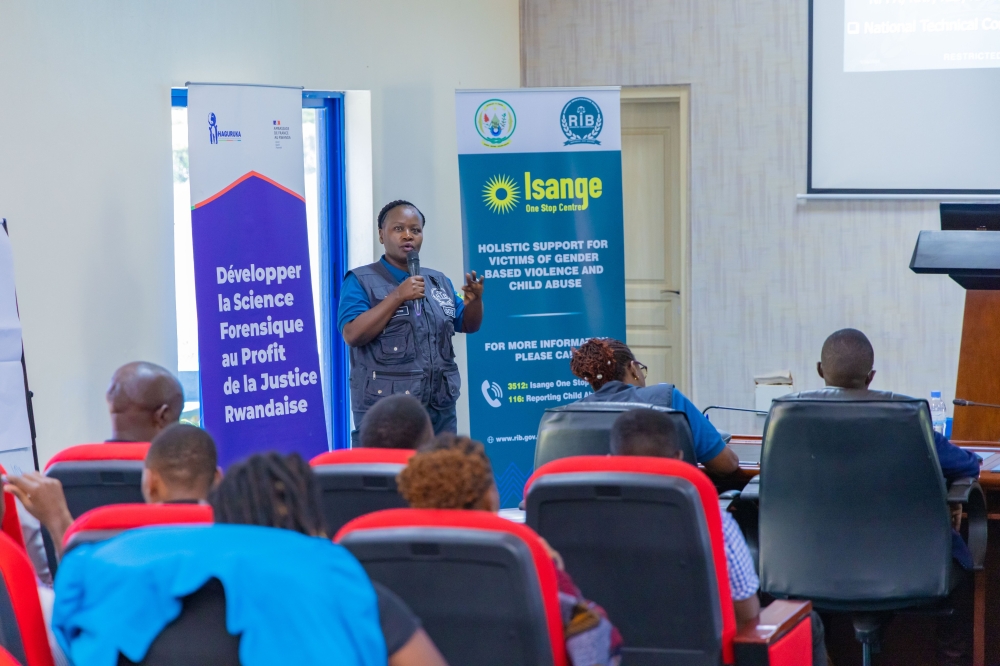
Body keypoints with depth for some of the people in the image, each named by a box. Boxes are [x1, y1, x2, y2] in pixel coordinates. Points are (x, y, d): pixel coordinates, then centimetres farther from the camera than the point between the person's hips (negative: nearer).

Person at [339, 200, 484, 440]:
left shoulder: (439, 282, 15)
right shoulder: (360, 281, -2)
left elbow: (469, 325, 20)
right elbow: (353, 335, -14)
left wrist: (475, 299, -2)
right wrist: (398, 296, -19)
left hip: (440, 410, 6)